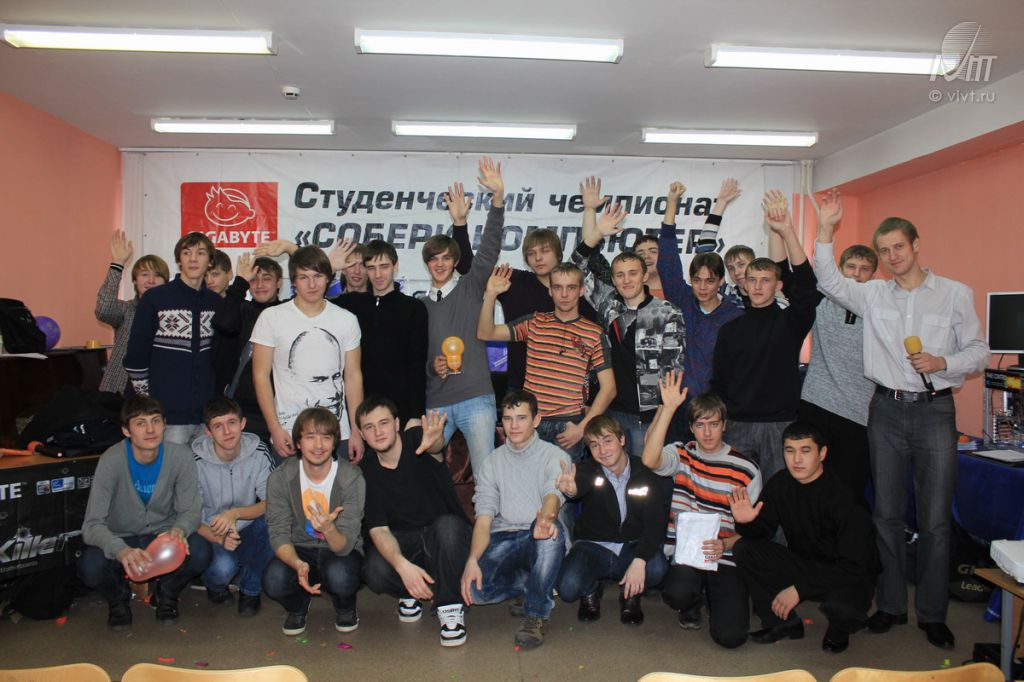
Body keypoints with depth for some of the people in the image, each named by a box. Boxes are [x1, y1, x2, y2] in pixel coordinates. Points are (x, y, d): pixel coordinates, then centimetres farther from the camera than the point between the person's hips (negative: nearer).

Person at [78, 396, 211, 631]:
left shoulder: (180, 456, -17)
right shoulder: (112, 461, -21)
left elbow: (191, 510, -10)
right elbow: (92, 525, -25)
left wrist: (179, 530, -35)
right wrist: (122, 550, -46)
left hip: (164, 535, 1)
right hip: (122, 539, -1)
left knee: (200, 552, -29)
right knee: (90, 566, -32)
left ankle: (166, 594, 7)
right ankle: (119, 598, 7)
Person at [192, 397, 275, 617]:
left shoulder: (258, 452, -12)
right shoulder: (196, 461, -16)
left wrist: (235, 513, -31)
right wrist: (218, 538, -30)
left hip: (248, 533, 2)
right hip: (211, 535, -2)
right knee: (223, 567, -33)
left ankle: (250, 589, -5)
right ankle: (215, 585, 9)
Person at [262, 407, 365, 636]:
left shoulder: (352, 478, -20)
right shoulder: (280, 478, -13)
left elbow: (345, 545, -22)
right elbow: (278, 533, -14)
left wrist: (329, 528, -46)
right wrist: (298, 564, -35)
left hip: (340, 550, -1)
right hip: (299, 550, 2)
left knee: (340, 575, -36)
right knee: (273, 580, -30)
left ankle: (346, 609, 4)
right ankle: (297, 607, 9)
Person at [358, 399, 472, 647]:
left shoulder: (416, 438, -11)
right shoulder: (366, 470, -5)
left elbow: (437, 447, -38)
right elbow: (378, 529, -12)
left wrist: (434, 441, -66)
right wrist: (402, 565, -32)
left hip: (446, 534, -2)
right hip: (402, 541, 2)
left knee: (447, 525, -36)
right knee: (375, 572, -28)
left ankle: (450, 607, -17)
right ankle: (410, 593, 8)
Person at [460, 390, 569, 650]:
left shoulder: (554, 456, 2)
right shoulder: (492, 462, 11)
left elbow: (553, 494, -20)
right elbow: (484, 517, 1)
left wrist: (546, 517, -46)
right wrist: (473, 560, -18)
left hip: (539, 542, -2)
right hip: (503, 540, 2)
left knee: (550, 531, -38)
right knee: (471, 588, -27)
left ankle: (536, 612, -18)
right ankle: (532, 585, 4)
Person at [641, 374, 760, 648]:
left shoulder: (746, 470, 1)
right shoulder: (681, 454, 4)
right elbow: (650, 459, -21)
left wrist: (725, 545, -19)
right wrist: (668, 407, -24)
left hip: (725, 556, 0)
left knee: (730, 635, -15)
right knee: (677, 594, -32)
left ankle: (718, 594, 21)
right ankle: (692, 604, 9)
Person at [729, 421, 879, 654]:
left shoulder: (843, 497, -25)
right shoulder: (779, 484, -9)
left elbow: (853, 566, -25)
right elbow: (763, 531, -2)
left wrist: (799, 589, -27)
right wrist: (746, 522, -27)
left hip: (848, 575, -4)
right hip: (802, 563, 5)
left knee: (843, 607, -37)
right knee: (744, 548, -15)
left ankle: (838, 631, 4)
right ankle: (784, 623, 3)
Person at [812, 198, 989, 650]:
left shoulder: (955, 294, 3)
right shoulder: (873, 294, 7)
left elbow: (979, 351, 5)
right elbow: (829, 282, -5)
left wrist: (942, 363, -14)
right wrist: (825, 231, -12)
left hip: (935, 410, -2)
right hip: (886, 411, 2)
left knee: (935, 519, 1)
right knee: (886, 514, 9)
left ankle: (932, 613, 16)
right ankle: (891, 604, 22)